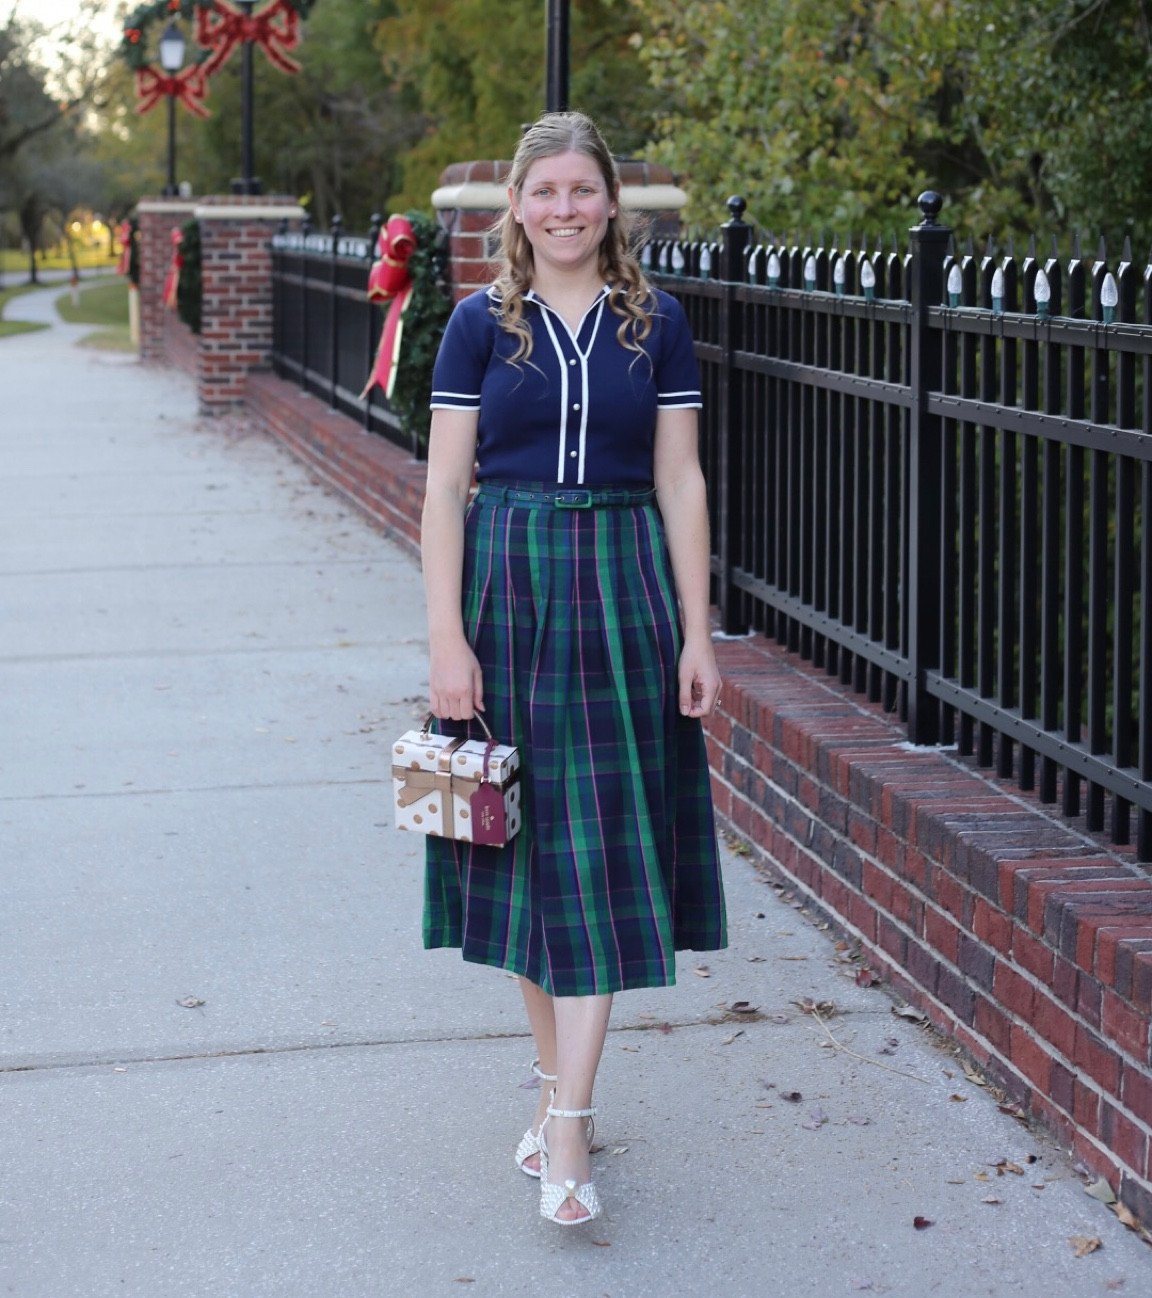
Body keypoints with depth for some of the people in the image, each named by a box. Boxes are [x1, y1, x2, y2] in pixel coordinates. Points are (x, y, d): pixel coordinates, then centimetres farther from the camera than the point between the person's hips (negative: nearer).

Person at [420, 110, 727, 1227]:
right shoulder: (481, 323, 2)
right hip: (507, 586, 0)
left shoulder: (655, 324, 5)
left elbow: (680, 481, 5)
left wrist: (697, 633, 0)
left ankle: (567, 1126, -4)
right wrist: (446, 635, -9)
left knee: (602, 851, -5)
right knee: (528, 843, 6)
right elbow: (445, 485, -1)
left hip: (623, 588, 0)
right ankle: (557, 1082, 22)